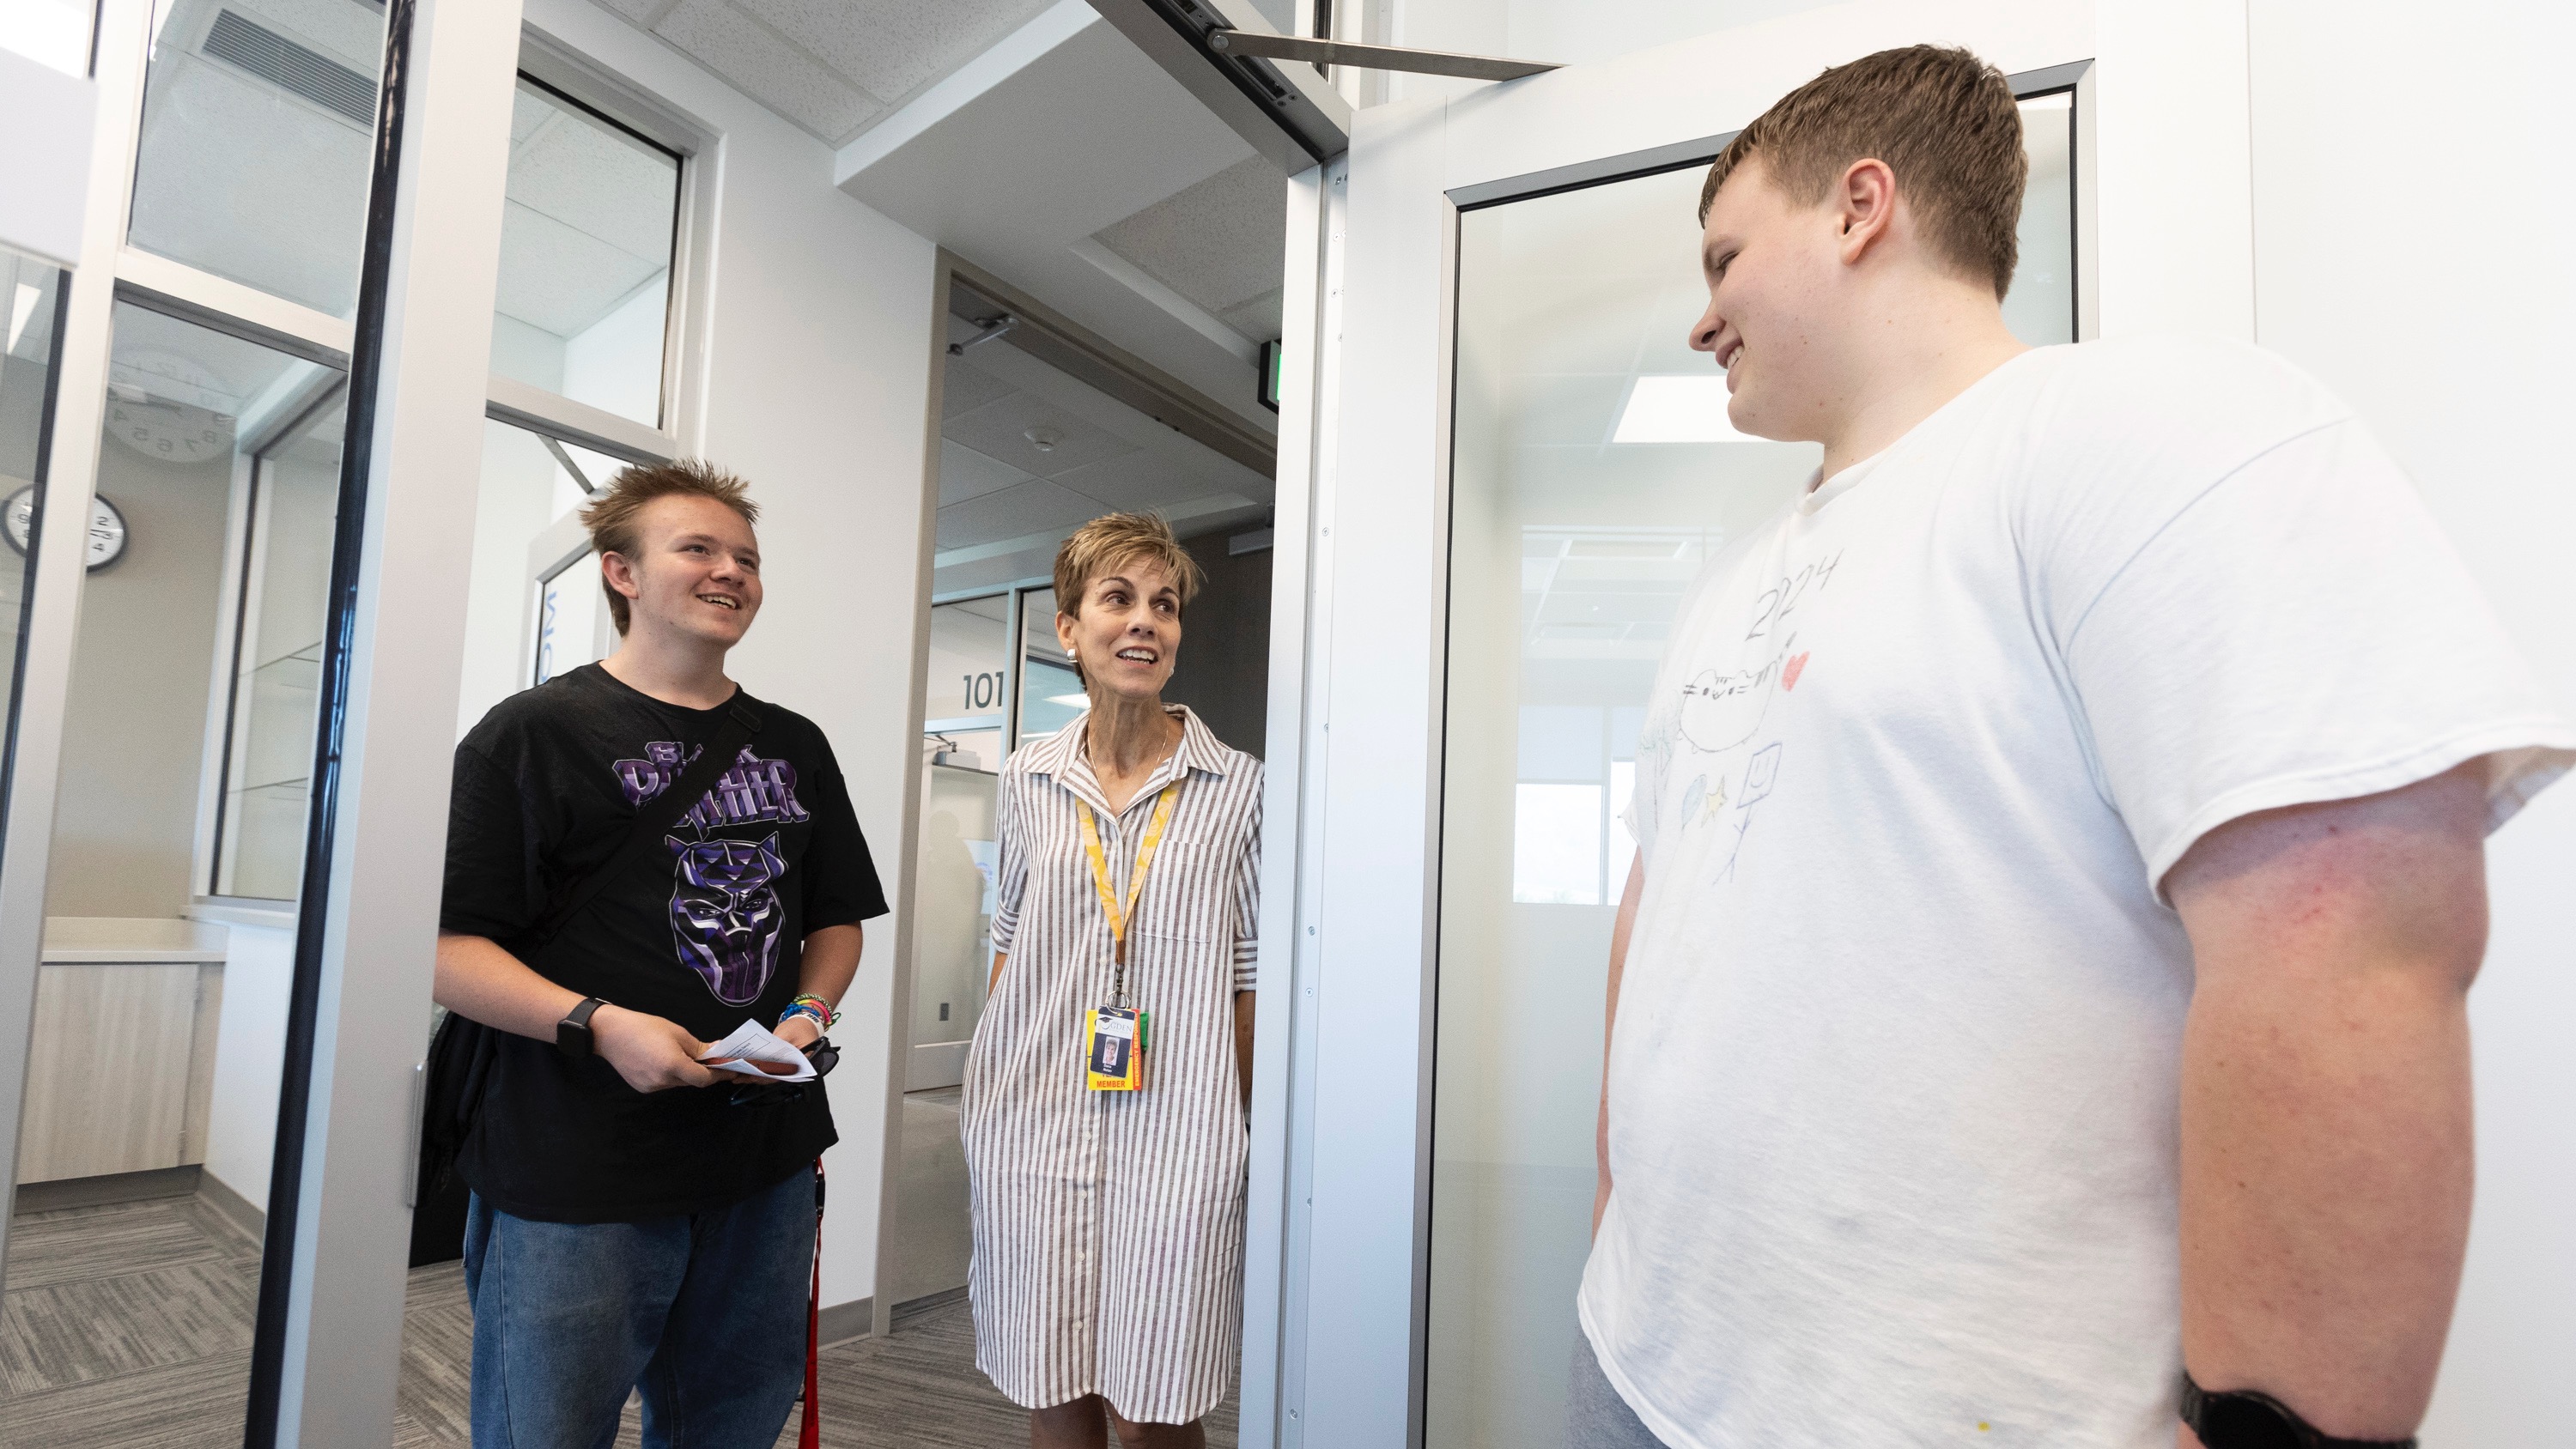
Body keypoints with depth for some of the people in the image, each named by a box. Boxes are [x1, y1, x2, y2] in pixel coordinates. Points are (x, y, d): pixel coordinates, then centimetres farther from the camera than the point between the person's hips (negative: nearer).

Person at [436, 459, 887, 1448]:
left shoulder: (795, 746, 13)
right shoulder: (536, 731, -4)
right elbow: (445, 947, -8)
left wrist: (809, 1013, -1)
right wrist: (597, 1023, -21)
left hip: (766, 1170, 5)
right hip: (575, 1181, -4)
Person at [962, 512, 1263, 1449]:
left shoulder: (1239, 787, -4)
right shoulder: (1028, 778, 5)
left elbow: (1250, 969, 0)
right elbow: (1010, 939, 14)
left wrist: (1244, 1128, 1)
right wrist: (984, 1088, 14)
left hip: (1175, 1134, -3)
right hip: (1030, 1127, 3)